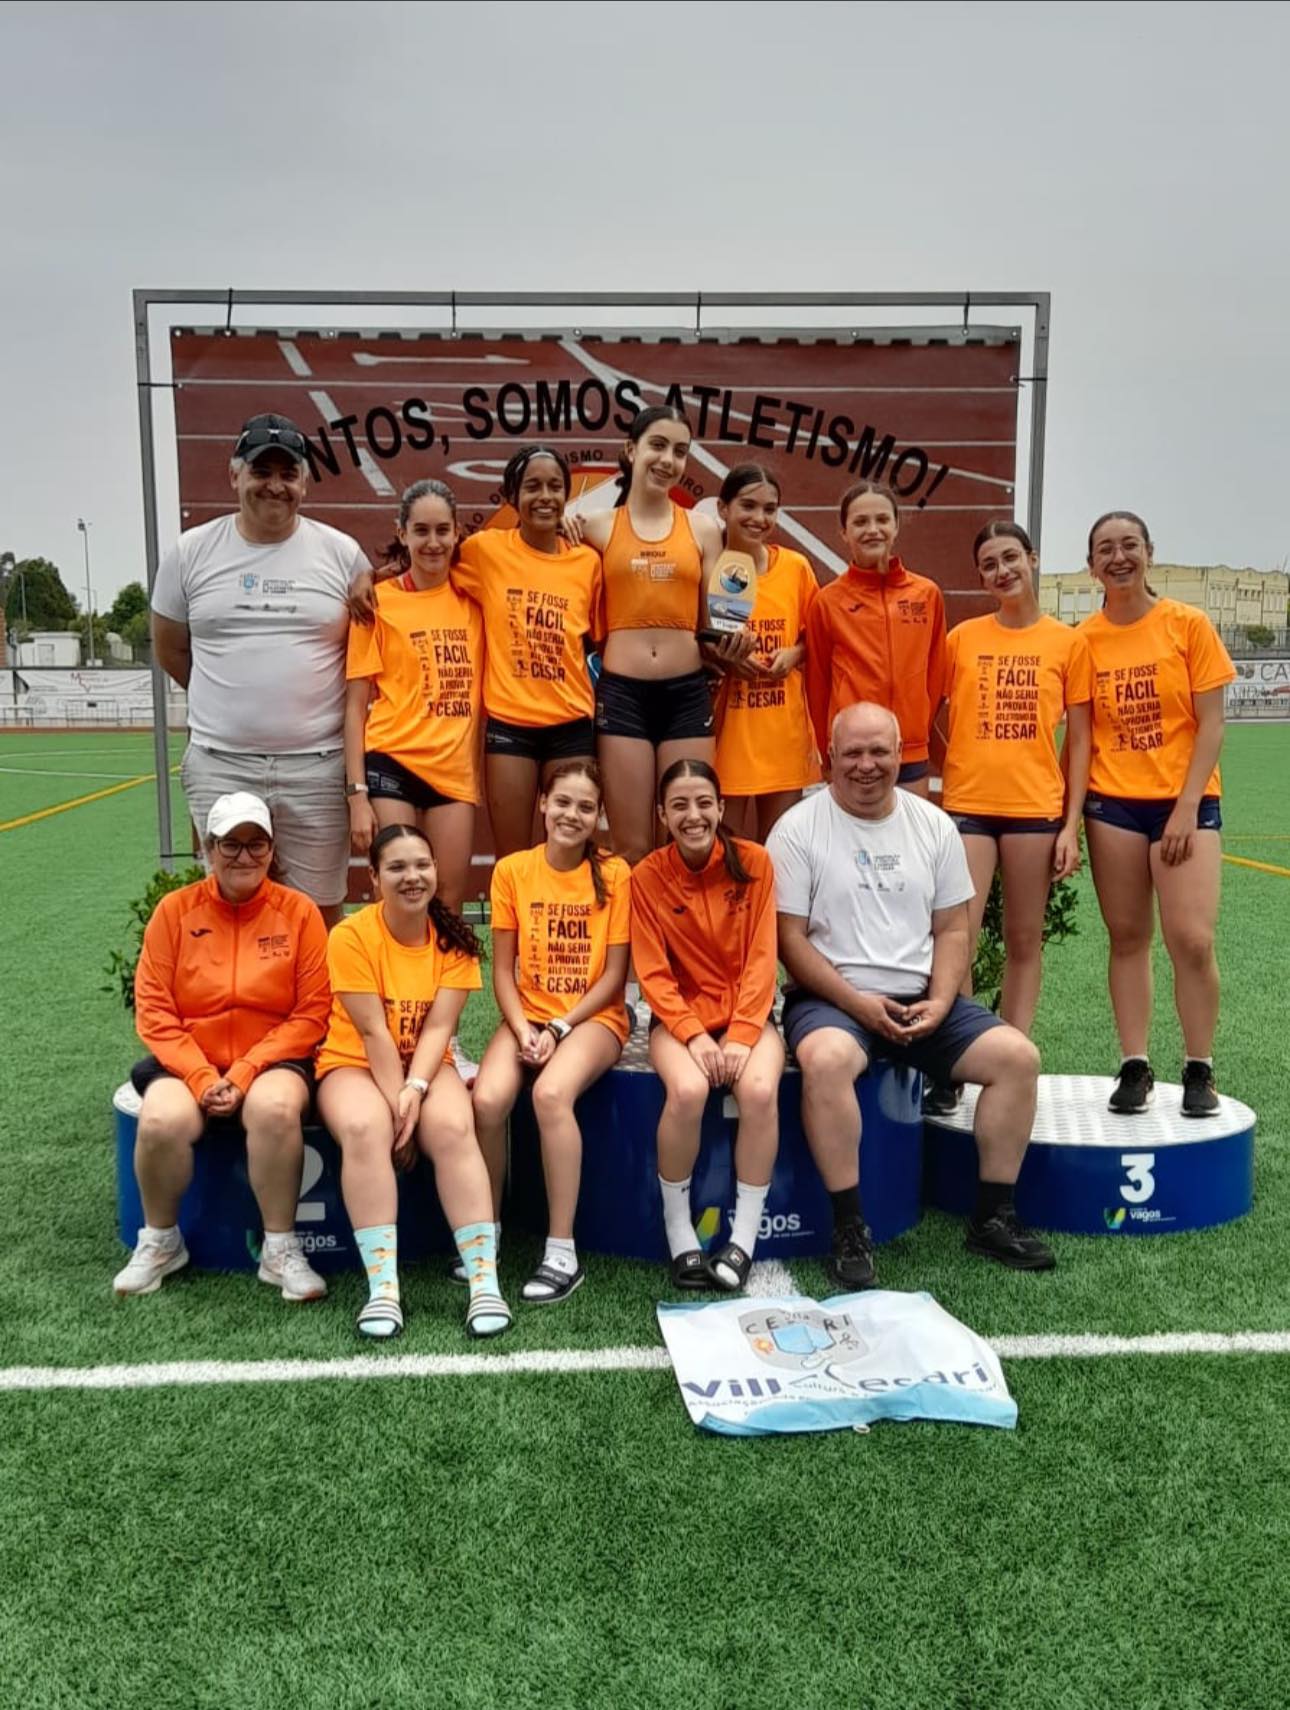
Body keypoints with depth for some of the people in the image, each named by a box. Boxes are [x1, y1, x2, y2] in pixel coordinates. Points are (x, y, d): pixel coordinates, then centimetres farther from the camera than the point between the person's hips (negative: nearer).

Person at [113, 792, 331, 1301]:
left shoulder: (298, 911, -3)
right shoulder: (175, 909, 0)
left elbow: (311, 1013, -6)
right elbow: (153, 1011, -1)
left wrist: (244, 1075, -15)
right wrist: (201, 1078, -14)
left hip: (272, 1061, -1)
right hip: (189, 1061, 1)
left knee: (276, 1108, -33)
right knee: (163, 1120, -29)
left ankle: (280, 1249, -14)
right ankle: (160, 1241, 1)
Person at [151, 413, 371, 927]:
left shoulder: (342, 553, 2)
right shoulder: (191, 552, 4)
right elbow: (169, 649, 15)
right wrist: (232, 699, 14)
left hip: (317, 765, -1)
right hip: (220, 764, 1)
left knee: (320, 910, 7)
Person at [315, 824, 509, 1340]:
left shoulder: (453, 938, -4)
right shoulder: (351, 935, -14)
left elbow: (438, 1027, -11)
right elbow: (372, 1032, -17)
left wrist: (414, 1090, -25)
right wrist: (395, 1103, -21)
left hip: (426, 1065, 2)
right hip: (354, 1062, -2)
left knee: (453, 1128, -29)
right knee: (366, 1129, -34)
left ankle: (485, 1280, -28)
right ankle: (383, 1286, -32)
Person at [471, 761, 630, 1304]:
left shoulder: (615, 874, -3)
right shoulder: (511, 871, 2)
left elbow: (614, 975, -4)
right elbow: (502, 970, 3)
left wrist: (558, 1028, -14)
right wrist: (523, 1029, -13)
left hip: (593, 1016, -2)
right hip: (527, 1016, 2)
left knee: (550, 1092, -32)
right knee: (487, 1099, -26)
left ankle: (563, 1253, -21)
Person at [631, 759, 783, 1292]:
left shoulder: (753, 862, -4)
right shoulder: (647, 876, -5)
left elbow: (761, 958, -6)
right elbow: (654, 974, -6)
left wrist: (740, 1037, -16)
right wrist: (694, 1036, -18)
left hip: (746, 1013, 1)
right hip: (680, 1016, -1)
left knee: (760, 1089, -30)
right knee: (688, 1090, -32)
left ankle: (744, 1238, -14)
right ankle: (678, 1234, -11)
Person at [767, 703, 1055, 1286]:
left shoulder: (933, 826, 10)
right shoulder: (799, 828, -3)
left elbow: (952, 930, 10)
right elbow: (789, 938, -7)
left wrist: (939, 1003, -7)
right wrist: (857, 1002, -16)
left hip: (922, 1000, 5)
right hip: (830, 997, -4)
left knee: (1017, 1055, -13)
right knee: (825, 1059, -36)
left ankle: (993, 1217, 2)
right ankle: (849, 1227, -22)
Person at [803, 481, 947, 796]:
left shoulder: (928, 595, 5)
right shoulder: (827, 602, 0)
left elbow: (936, 676, 11)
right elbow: (817, 684, 5)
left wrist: (919, 732, 9)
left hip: (914, 757, 2)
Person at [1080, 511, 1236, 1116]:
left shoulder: (1188, 625, -1)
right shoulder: (1084, 639, 4)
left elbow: (1211, 724, -3)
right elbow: (1080, 731, 7)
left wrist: (1187, 807, -11)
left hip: (1185, 801, -2)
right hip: (1112, 802, 2)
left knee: (1193, 939, -9)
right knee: (1127, 937, 5)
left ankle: (1200, 1071, 7)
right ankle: (1134, 1067, 14)